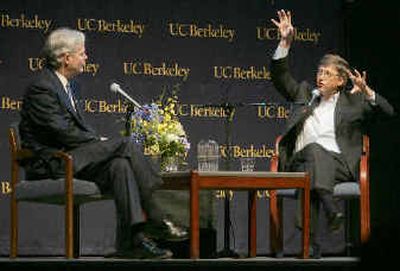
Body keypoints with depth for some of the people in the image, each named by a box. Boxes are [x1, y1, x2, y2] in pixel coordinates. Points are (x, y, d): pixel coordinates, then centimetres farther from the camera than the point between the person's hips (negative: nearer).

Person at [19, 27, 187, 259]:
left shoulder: (69, 84, 17)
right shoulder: (41, 88, -14)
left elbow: (80, 126, 21)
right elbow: (63, 133, -19)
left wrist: (98, 141, 1)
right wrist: (100, 142, -11)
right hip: (49, 163, -9)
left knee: (120, 165, -20)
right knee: (126, 145, -20)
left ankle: (132, 239, -25)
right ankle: (156, 216, -17)